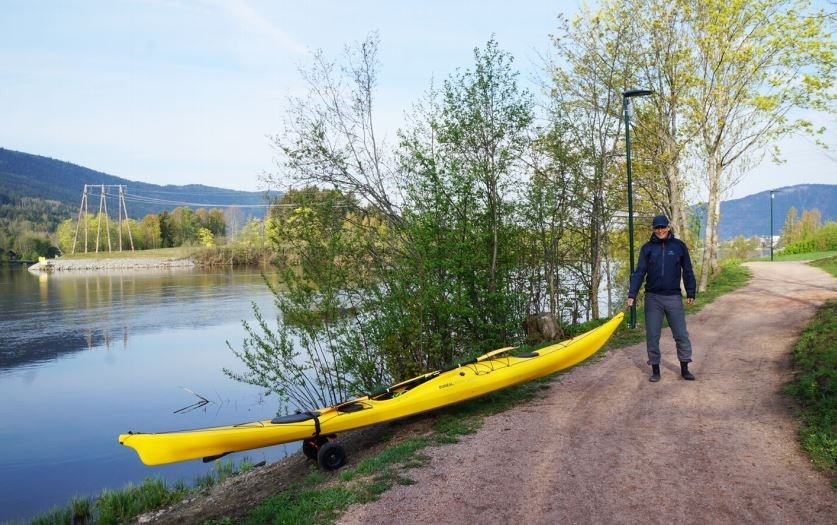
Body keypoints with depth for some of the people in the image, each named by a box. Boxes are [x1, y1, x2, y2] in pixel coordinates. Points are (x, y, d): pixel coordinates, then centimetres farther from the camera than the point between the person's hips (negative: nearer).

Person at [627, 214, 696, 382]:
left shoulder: (679, 246, 2)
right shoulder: (647, 248, 2)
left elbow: (687, 271, 6)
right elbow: (639, 273, -1)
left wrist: (691, 293, 4)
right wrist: (632, 295, -8)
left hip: (673, 297, 0)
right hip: (653, 298, 0)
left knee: (681, 334, 3)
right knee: (652, 335, 3)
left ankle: (685, 369, 16)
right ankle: (655, 370, 14)